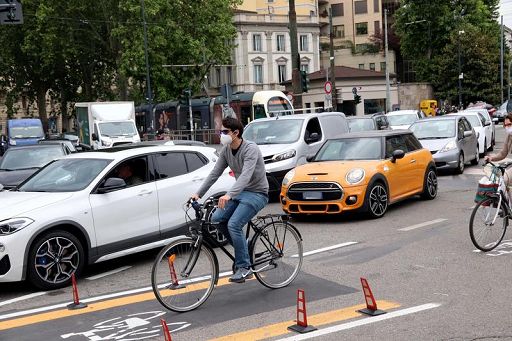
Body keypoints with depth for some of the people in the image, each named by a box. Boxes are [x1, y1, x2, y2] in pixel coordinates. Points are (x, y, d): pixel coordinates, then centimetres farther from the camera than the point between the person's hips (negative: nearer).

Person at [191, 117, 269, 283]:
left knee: (234, 224, -23)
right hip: (240, 192, 8)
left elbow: (246, 175, -35)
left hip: (257, 193, -8)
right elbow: (214, 173, 5)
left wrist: (229, 195, -48)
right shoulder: (226, 150, 3)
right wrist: (198, 193, -3)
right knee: (217, 219, -7)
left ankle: (244, 268, -12)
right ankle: (244, 249, 11)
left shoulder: (251, 148, -22)